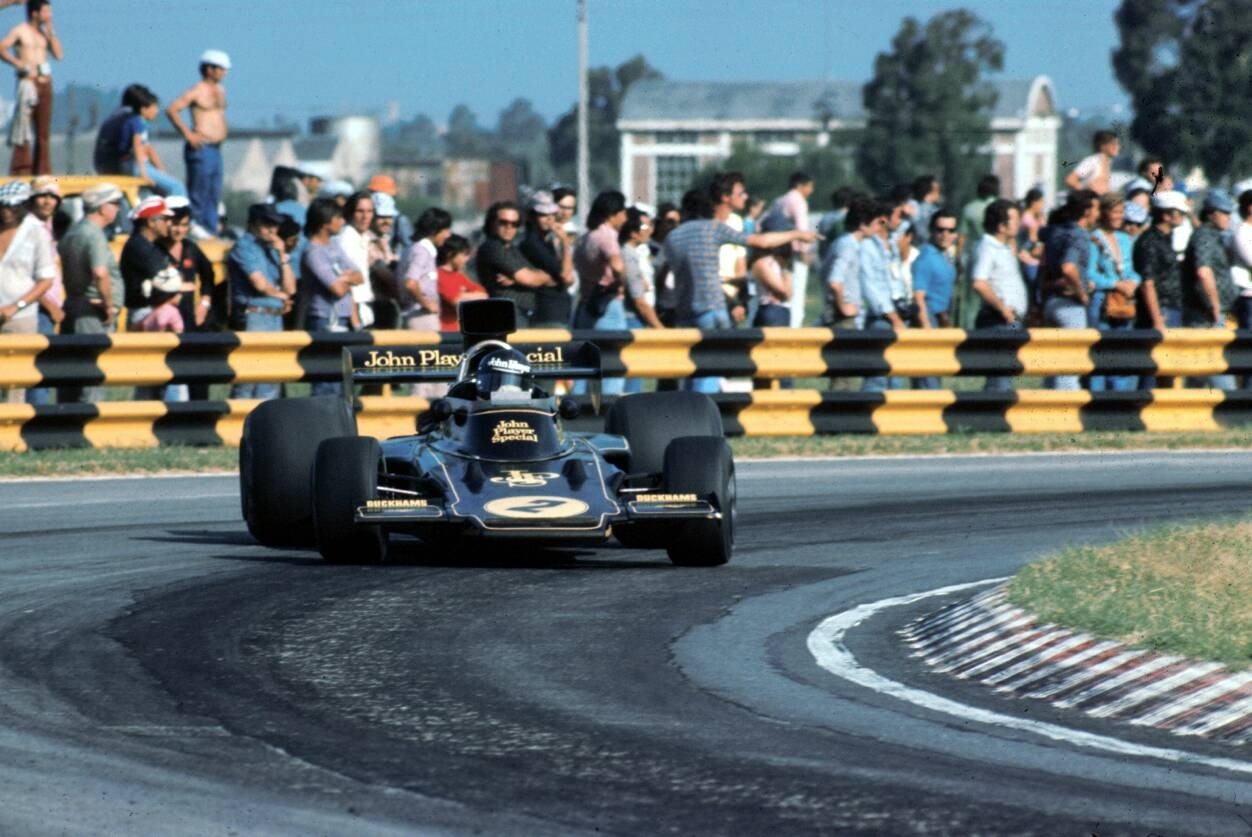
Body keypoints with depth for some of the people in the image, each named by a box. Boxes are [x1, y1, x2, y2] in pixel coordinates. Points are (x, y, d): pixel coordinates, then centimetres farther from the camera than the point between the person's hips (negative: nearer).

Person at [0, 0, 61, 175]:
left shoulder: (44, 33, 15)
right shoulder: (20, 31, -1)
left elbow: (59, 55, 7)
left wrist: (50, 31, 4)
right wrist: (20, 64, -15)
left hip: (45, 84, 6)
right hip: (28, 82, -6)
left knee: (43, 131, 5)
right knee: (24, 129, -9)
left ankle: (41, 171, 8)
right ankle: (20, 172, -11)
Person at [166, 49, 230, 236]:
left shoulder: (220, 90, 15)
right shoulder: (197, 91, -11)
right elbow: (171, 110, -17)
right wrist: (187, 134, -17)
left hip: (216, 149, 9)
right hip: (201, 148, -9)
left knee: (214, 194, 9)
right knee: (199, 192, -9)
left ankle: (211, 230, 13)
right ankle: (194, 226, -7)